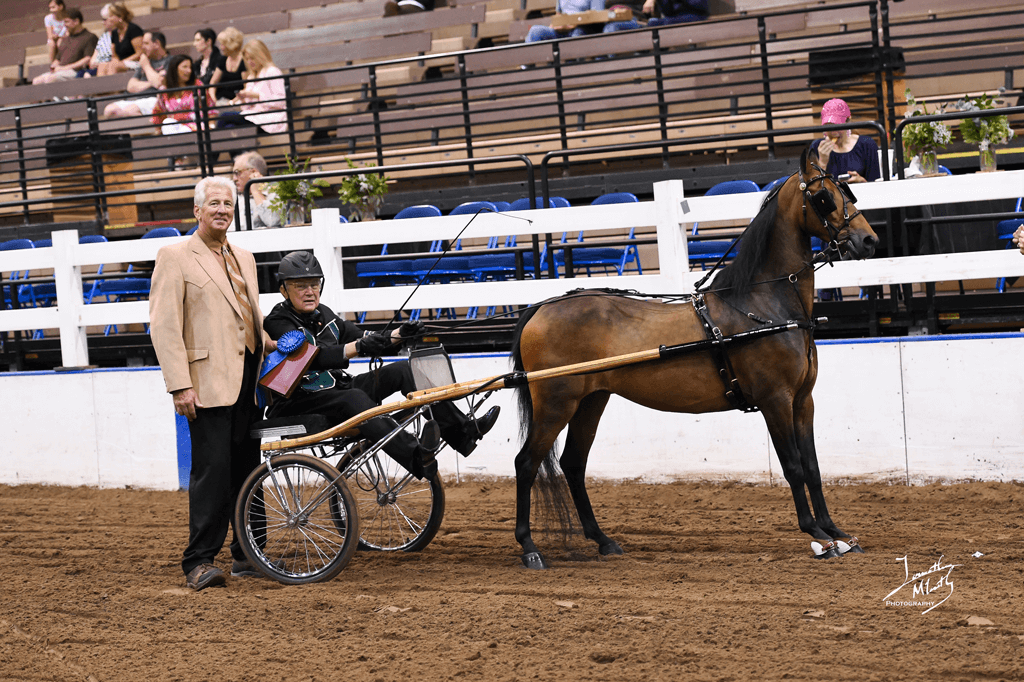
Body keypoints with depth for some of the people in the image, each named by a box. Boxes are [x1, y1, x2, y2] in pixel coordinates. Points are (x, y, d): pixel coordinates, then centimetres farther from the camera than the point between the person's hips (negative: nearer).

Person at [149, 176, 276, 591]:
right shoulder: (175, 257, -1)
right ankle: (199, 562, -5)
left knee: (249, 469, 9)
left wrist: (274, 345, 8)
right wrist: (179, 385, -17)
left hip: (249, 380, 7)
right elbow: (164, 325, -8)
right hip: (208, 381, -7)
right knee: (212, 469, -10)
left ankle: (246, 555, 19)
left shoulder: (243, 258, 20)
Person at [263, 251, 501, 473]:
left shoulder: (321, 314, 14)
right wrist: (358, 347, -38)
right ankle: (417, 459, -55)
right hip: (301, 403, -8)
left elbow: (361, 338, 14)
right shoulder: (278, 323, -11)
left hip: (337, 388, 8)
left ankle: (462, 432, -9)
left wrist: (400, 334, -3)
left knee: (403, 370, -3)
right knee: (355, 399, -38)